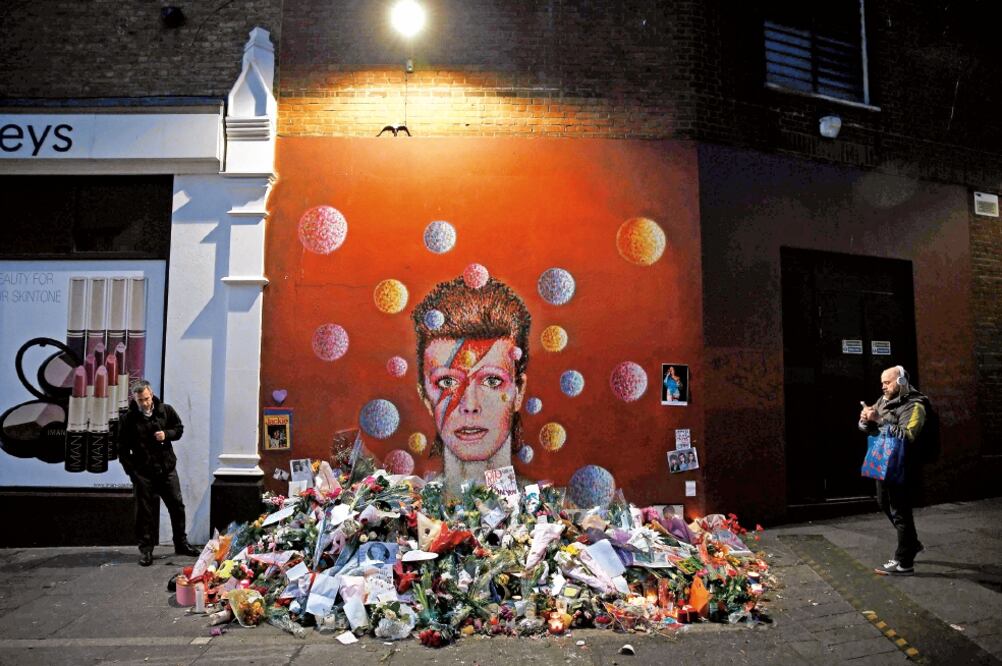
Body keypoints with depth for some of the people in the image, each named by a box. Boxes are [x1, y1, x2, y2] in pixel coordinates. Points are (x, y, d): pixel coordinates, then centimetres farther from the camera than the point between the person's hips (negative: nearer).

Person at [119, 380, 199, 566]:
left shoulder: (165, 410, -2)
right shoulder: (130, 419, -6)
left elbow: (179, 428, 11)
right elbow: (123, 449, -1)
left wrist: (167, 434, -10)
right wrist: (131, 470, -7)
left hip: (167, 469, 3)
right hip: (143, 473, -2)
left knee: (177, 506, 9)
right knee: (145, 512, 2)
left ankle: (181, 544, 25)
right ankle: (146, 550, 15)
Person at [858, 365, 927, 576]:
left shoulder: (914, 406, -15)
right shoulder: (884, 401, 10)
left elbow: (907, 435, -28)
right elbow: (867, 429, 12)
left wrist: (879, 420, -29)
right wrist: (866, 420, -10)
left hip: (903, 468, -9)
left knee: (900, 511, -3)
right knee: (885, 504, 22)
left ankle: (904, 562, 6)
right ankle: (912, 543, 40)